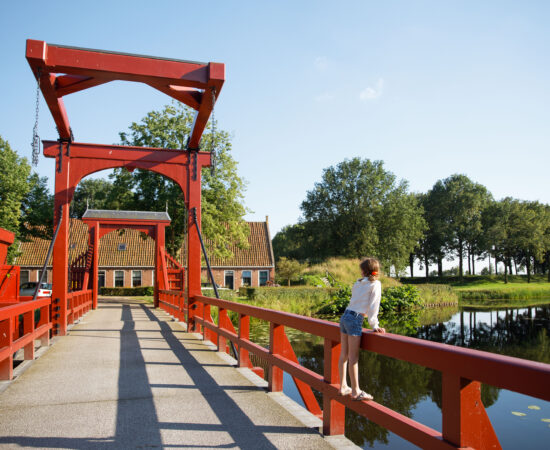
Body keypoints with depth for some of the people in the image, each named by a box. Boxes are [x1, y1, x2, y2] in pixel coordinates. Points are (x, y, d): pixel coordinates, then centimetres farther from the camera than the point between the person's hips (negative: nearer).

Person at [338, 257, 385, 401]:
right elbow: (373, 306, -7)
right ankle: (355, 391, 2)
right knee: (353, 357, -4)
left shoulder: (358, 283, 16)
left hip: (345, 316, 7)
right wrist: (374, 325, -3)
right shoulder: (375, 284, -2)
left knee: (344, 355, 12)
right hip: (355, 319, -7)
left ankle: (343, 386, 20)